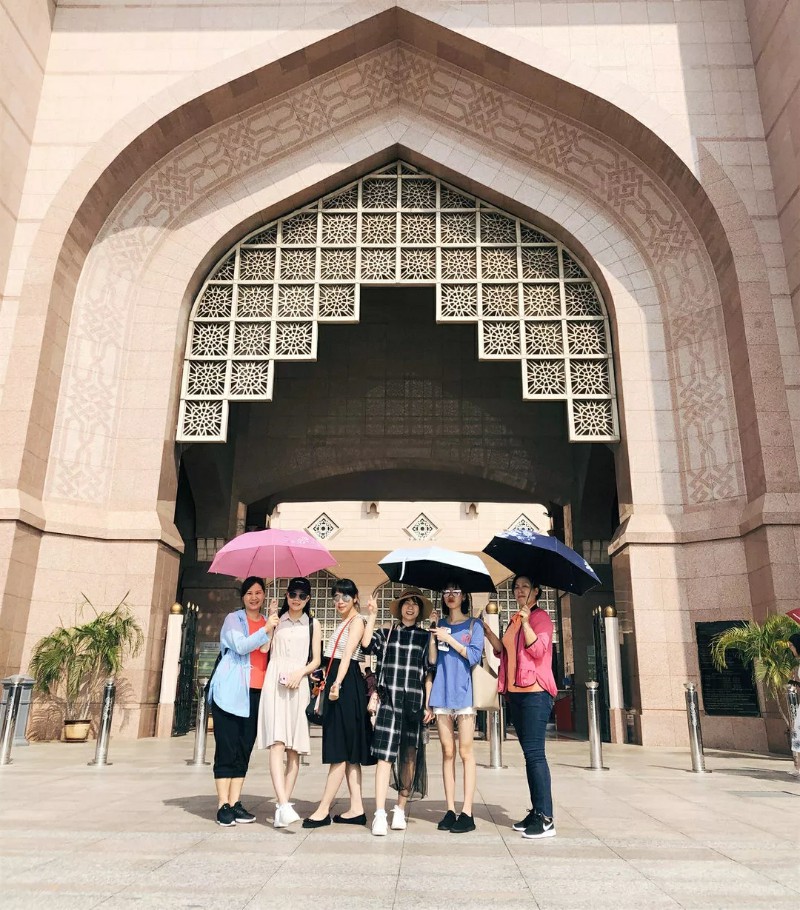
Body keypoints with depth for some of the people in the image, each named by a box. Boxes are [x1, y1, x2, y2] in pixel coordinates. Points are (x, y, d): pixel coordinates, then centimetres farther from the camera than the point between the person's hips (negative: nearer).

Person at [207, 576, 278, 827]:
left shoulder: (269, 623, 16)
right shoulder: (233, 619, 2)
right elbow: (240, 646, -15)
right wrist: (265, 630, -26)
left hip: (255, 692, 5)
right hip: (230, 691, -4)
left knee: (244, 749, 6)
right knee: (227, 749, -4)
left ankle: (235, 803, 12)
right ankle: (223, 806, 1)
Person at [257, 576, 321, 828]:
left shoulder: (312, 625, 14)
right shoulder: (276, 620, 13)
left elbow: (316, 660, 9)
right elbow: (264, 650, 3)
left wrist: (300, 672, -8)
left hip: (299, 685, 2)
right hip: (275, 683, -1)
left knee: (294, 748, 1)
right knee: (277, 742, -16)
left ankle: (282, 804, 9)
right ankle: (284, 806, -24)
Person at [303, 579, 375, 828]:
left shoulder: (357, 621, -7)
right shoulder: (342, 623, 20)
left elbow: (348, 655, -19)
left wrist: (337, 683, -29)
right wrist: (329, 682, 14)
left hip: (347, 685, -10)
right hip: (336, 682, 10)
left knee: (341, 750, -4)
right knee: (348, 752, 9)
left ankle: (324, 809, -1)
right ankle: (356, 809, 13)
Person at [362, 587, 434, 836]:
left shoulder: (426, 637, 10)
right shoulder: (386, 634, 10)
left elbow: (429, 674, 9)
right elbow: (366, 644, -9)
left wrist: (428, 705, 3)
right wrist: (372, 615, -6)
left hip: (414, 703, 1)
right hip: (389, 701, -1)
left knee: (410, 757, 7)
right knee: (384, 755, -9)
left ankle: (400, 810, 21)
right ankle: (380, 815, -8)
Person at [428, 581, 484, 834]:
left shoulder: (474, 625, 4)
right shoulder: (440, 625, 13)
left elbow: (474, 656, -8)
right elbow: (432, 660, 7)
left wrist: (449, 639, -9)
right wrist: (433, 633, -4)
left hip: (464, 694, -3)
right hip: (442, 694, 3)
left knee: (465, 751, -3)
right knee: (447, 752, 6)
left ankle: (467, 813, 0)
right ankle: (450, 810, 11)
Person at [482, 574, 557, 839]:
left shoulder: (540, 617, -4)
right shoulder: (515, 620, 19)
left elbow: (539, 650, -17)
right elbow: (503, 651, 17)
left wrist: (526, 622, -26)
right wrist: (487, 631, 8)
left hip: (535, 692, -8)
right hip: (515, 693, 8)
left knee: (534, 753, -11)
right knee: (530, 753, 11)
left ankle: (546, 819, -8)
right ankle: (536, 812, 18)